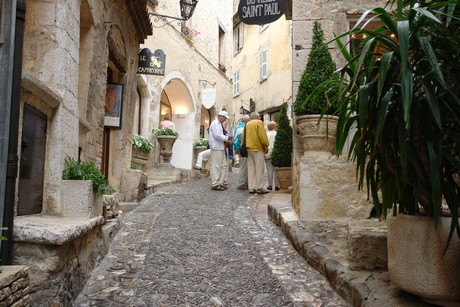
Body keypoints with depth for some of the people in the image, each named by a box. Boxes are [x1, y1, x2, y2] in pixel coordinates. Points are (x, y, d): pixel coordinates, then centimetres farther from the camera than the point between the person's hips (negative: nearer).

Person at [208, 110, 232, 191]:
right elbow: (217, 135, -20)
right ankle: (215, 184, -1)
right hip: (216, 148, -10)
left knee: (224, 166, 12)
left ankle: (220, 183, 19)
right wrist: (227, 138, -11)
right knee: (216, 166, -6)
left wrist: (226, 139, 8)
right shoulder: (215, 123, -11)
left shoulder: (220, 124, 18)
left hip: (221, 147, 10)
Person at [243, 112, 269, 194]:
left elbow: (243, 137, 13)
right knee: (259, 168, -3)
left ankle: (252, 188, 7)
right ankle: (259, 188, -4)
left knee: (251, 168, 7)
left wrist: (246, 145, 16)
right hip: (258, 148, -6)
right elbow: (262, 136, -12)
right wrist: (266, 146, -6)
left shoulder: (247, 124, 16)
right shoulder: (259, 122, -3)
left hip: (249, 148, 6)